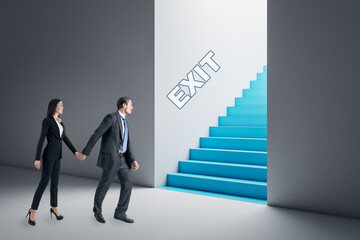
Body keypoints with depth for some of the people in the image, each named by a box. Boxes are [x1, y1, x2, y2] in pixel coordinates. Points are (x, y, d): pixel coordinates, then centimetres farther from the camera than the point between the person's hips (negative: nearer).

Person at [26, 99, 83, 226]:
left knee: (55, 182, 13)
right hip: (49, 155, -8)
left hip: (57, 155, 8)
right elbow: (41, 140, -16)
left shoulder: (59, 121, 13)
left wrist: (75, 151, 5)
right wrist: (37, 159, -18)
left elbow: (65, 138, 13)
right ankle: (33, 211, 4)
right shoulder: (47, 120, -12)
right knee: (44, 183, -6)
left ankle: (54, 208, 27)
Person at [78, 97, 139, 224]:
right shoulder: (111, 117, -13)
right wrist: (85, 152, -12)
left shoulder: (123, 122, 16)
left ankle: (120, 213, 11)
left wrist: (133, 160, -1)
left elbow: (127, 145, 11)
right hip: (110, 158, -8)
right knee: (104, 185, 6)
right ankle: (97, 211, 28)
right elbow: (96, 135, -14)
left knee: (128, 182, 1)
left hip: (121, 158, 8)